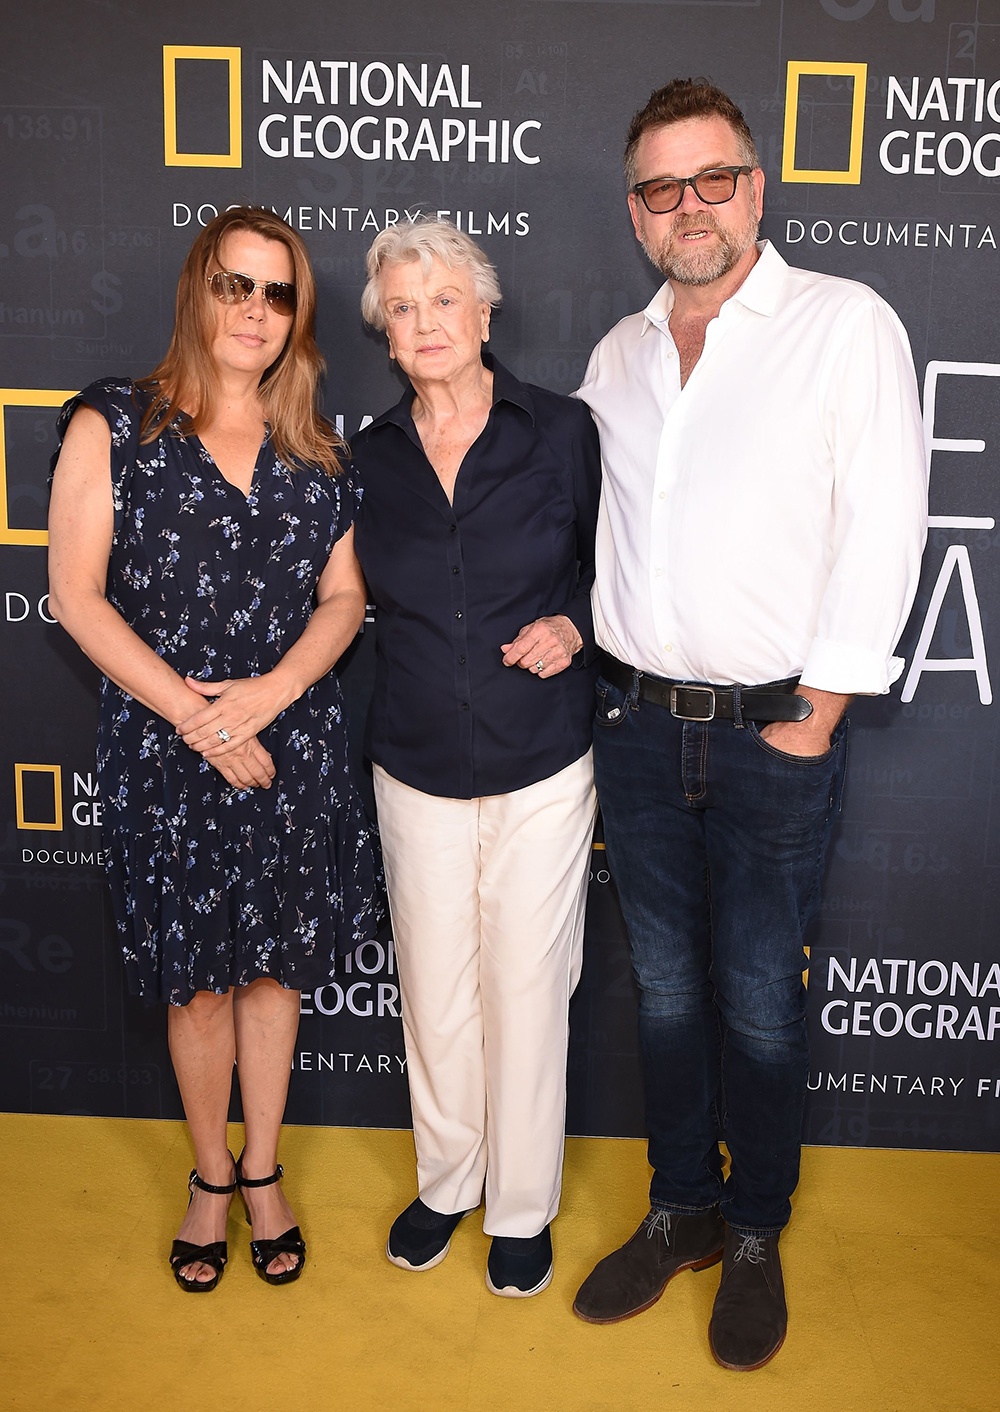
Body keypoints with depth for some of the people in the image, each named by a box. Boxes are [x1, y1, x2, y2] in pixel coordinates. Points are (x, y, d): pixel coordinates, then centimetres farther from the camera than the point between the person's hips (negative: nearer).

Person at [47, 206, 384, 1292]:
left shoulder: (314, 449, 7)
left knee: (275, 961, 12)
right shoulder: (113, 426, -3)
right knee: (198, 977, 10)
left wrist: (268, 693, -13)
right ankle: (210, 1177, 33)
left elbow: (344, 596, 4)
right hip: (163, 751, -2)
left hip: (292, 744, 3)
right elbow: (76, 595, -8)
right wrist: (193, 716, -14)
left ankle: (261, 1171, 33)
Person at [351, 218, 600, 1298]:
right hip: (416, 771, 2)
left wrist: (572, 625, -13)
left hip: (541, 770, -2)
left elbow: (615, 568, 5)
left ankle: (522, 1207, 29)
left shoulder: (562, 432, -5)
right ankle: (445, 1182, 36)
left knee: (527, 989, 7)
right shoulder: (370, 457, 3)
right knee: (433, 989, 13)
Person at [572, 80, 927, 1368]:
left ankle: (755, 1237, 27)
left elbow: (881, 526, -9)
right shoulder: (617, 354, 13)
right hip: (636, 721, 5)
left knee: (758, 1001, 6)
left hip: (773, 730, -4)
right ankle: (681, 1210, 32)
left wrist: (819, 707, -12)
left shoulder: (846, 325, -3)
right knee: (666, 987, 14)